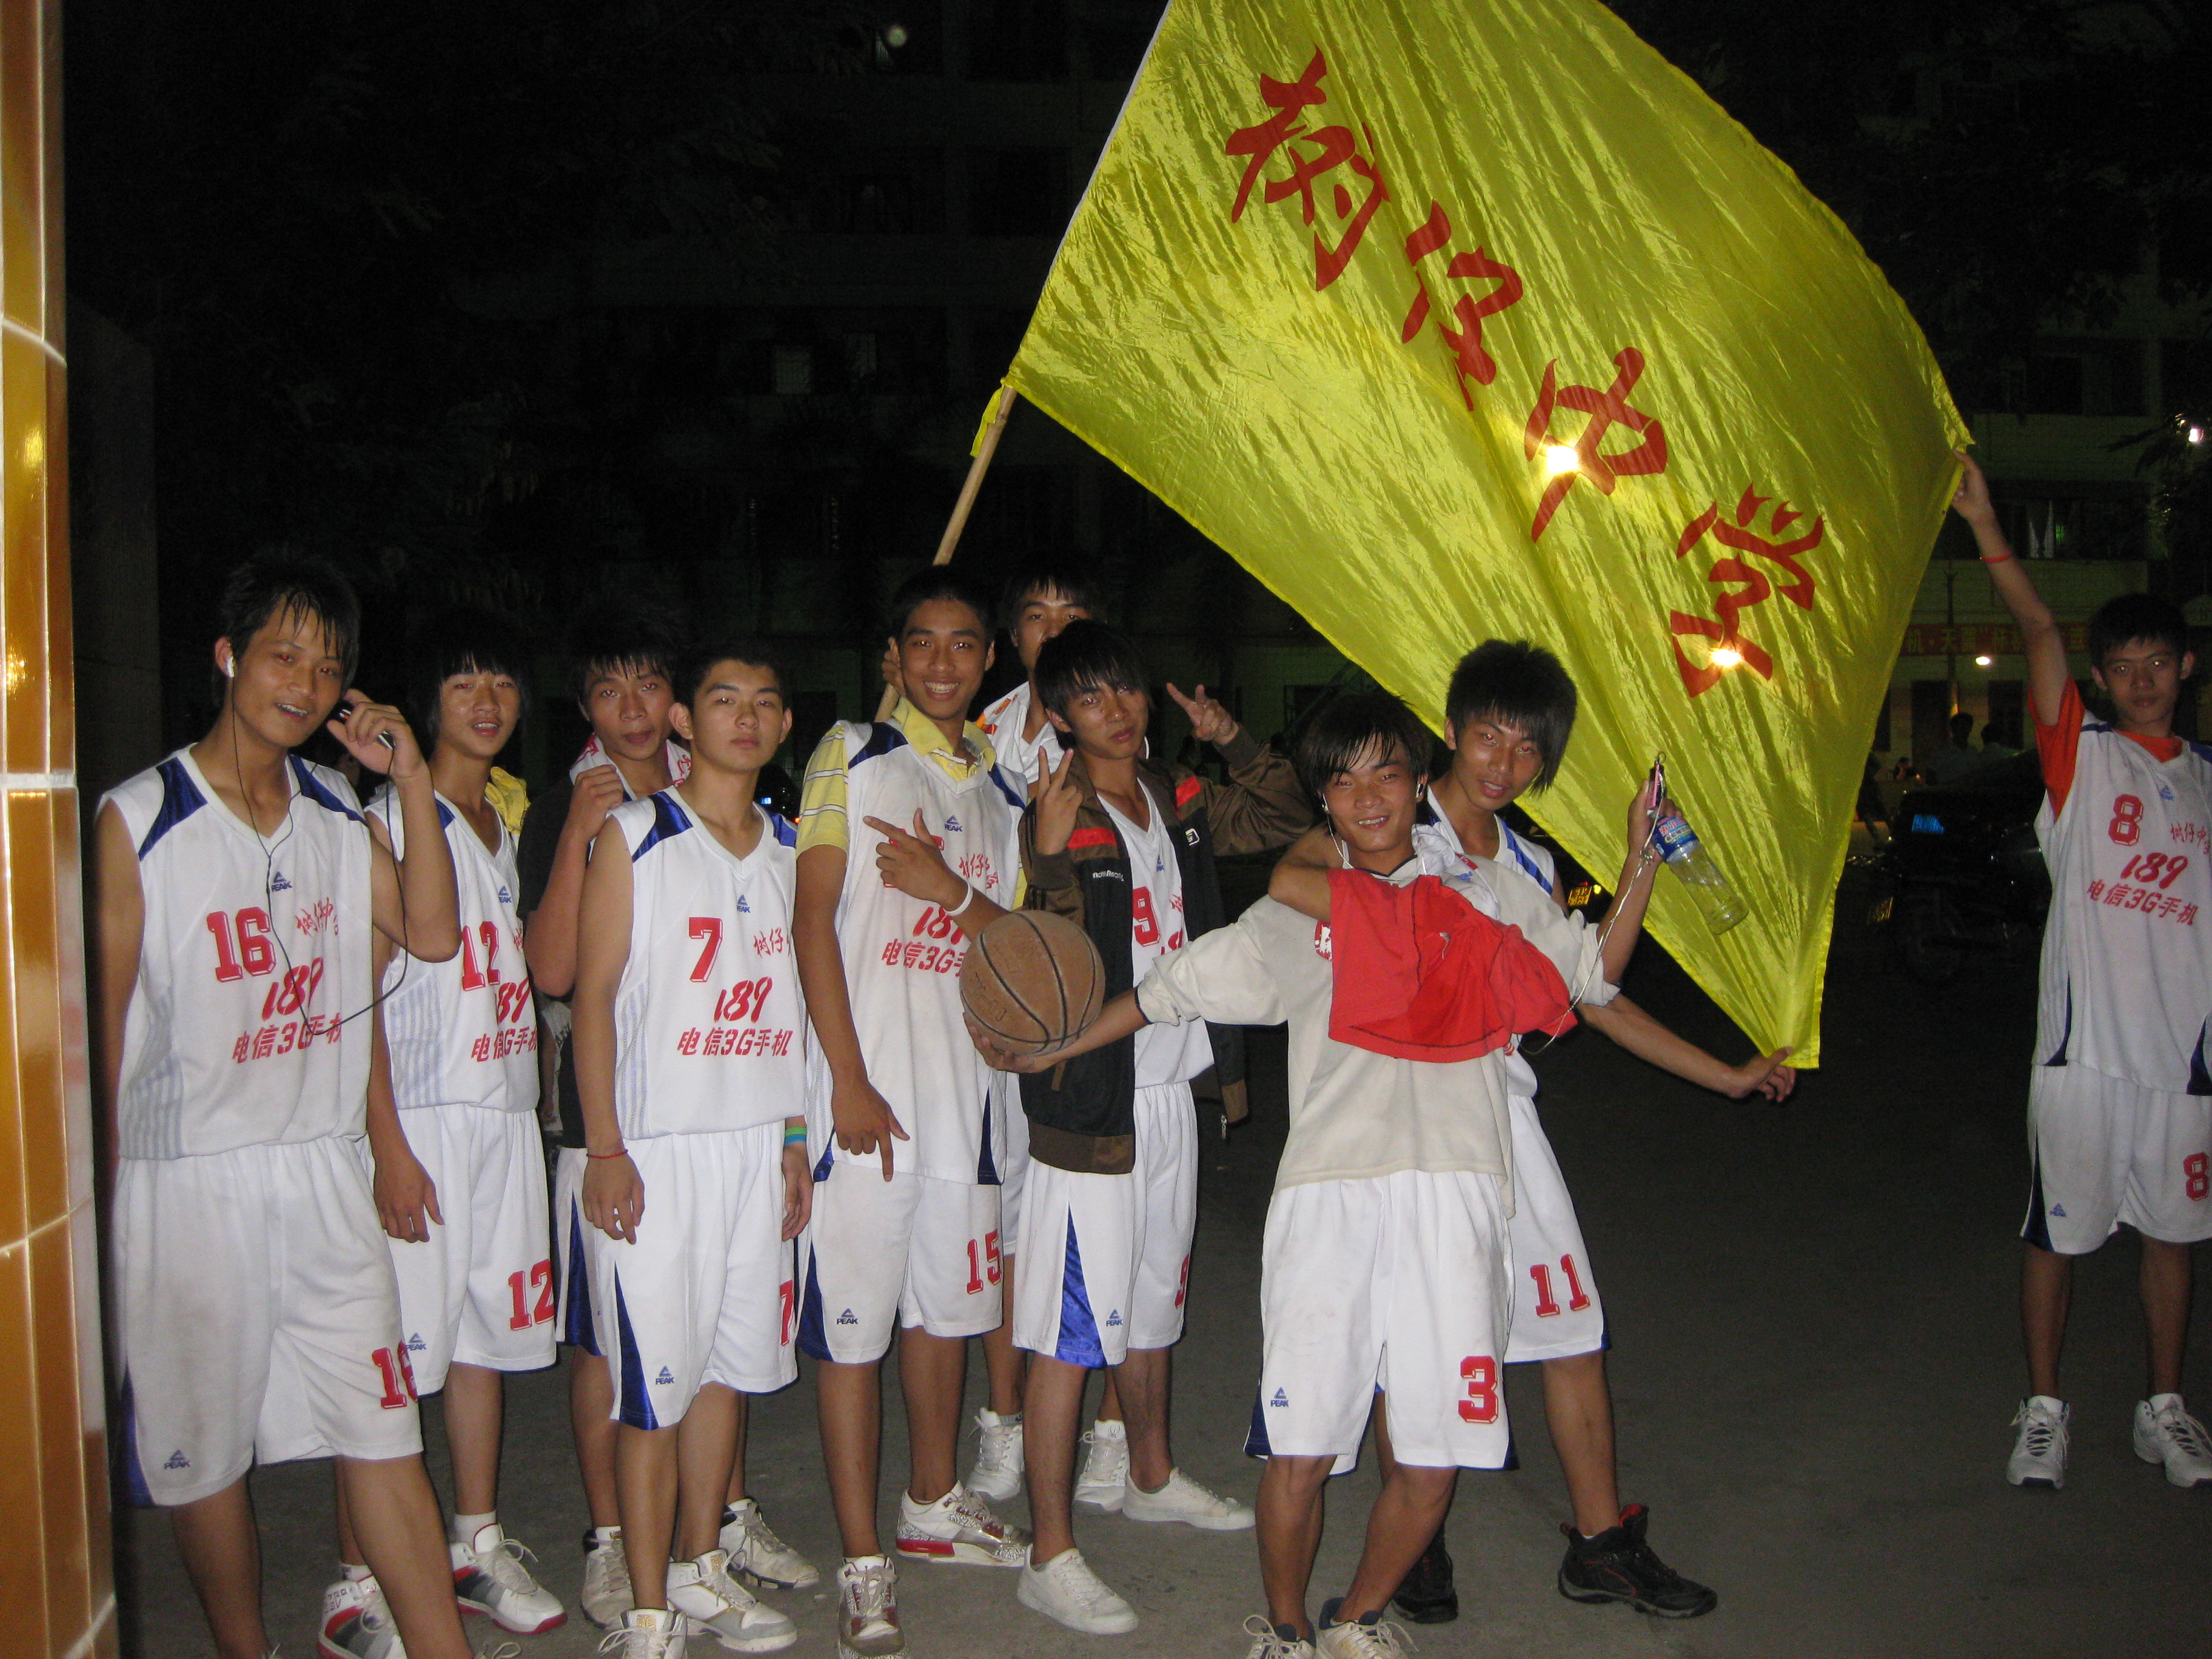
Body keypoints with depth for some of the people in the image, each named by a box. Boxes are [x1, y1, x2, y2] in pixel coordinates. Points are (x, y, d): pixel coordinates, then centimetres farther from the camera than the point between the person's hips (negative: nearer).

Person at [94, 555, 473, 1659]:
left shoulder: (339, 815, 10)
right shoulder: (137, 819, -5)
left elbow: (429, 935, 3)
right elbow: (105, 1015, -4)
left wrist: (410, 778, -2)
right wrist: (110, 1177, -3)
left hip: (325, 1172, 4)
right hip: (188, 1183, -3)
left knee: (383, 1433, 3)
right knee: (203, 1451, 9)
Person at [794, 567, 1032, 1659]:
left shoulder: (998, 782, 14)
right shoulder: (851, 756, -1)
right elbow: (812, 920, -7)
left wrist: (950, 888, -11)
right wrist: (849, 1079, -14)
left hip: (964, 1083, 5)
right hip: (867, 1087, -5)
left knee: (945, 1302, 17)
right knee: (852, 1321, -2)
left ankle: (932, 1506, 35)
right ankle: (863, 1567, 7)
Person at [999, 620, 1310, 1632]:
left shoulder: (1178, 801, 8)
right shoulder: (1058, 821, -13)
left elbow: (1287, 817, 21)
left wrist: (1230, 740, 9)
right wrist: (1051, 858, -35)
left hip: (1170, 1092, 7)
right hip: (1092, 1103, -7)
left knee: (1152, 1301, 23)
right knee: (1071, 1330, -4)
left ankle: (1151, 1479, 43)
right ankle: (1051, 1556, 6)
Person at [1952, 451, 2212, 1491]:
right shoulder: (2080, 753, 0)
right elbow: (2041, 632, -12)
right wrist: (1984, 529, -23)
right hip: (2083, 1038, -3)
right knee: (2057, 1229, 3)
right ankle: (2043, 1410, 16)